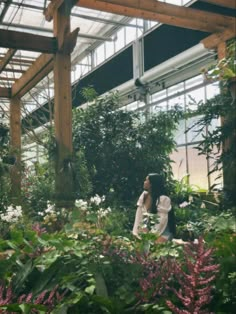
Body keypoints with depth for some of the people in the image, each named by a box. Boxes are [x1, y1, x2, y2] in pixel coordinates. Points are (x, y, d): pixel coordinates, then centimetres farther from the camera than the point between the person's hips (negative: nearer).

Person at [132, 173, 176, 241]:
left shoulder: (163, 199, -18)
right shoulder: (143, 195, 2)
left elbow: (162, 222, -20)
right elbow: (139, 216, 1)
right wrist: (135, 233, -6)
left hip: (163, 232, -6)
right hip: (148, 229, 6)